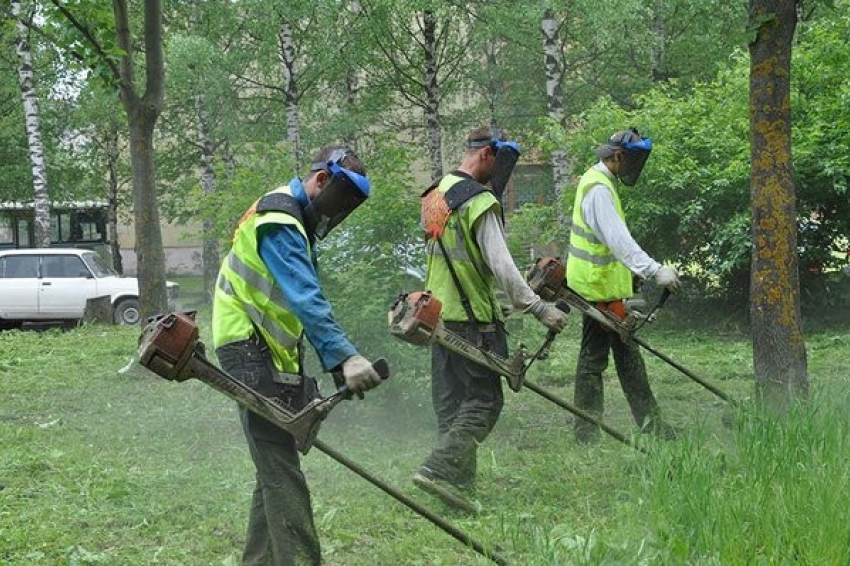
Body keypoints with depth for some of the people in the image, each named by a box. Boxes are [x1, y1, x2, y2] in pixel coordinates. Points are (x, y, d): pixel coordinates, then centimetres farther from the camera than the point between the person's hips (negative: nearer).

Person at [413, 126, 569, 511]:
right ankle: (440, 470, -17)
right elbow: (501, 266, -22)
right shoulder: (480, 202, -17)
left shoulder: (436, 194, 12)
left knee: (451, 400, 13)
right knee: (484, 399, -6)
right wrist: (539, 308, -19)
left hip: (438, 312, 9)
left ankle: (459, 478, 18)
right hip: (473, 316, -9)